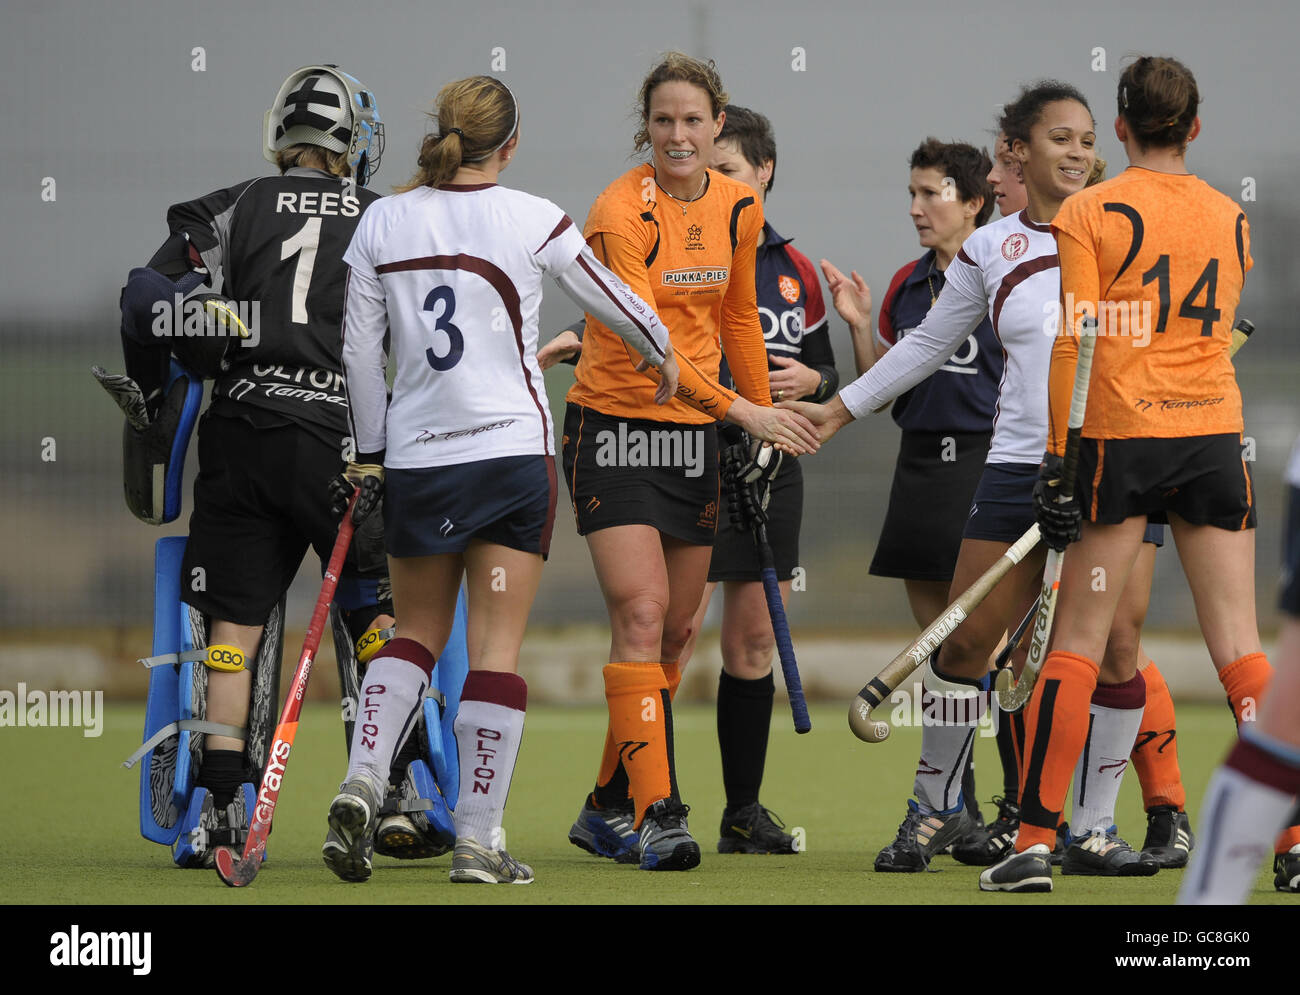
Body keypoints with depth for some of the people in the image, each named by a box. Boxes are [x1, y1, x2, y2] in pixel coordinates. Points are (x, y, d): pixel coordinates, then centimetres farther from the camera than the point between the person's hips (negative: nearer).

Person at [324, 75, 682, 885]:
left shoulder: (383, 222, 1)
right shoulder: (532, 220, -6)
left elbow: (360, 349, 4)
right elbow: (610, 299, 9)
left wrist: (369, 452, 15)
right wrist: (661, 351, 29)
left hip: (415, 456, 3)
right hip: (513, 451, -3)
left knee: (418, 632, 16)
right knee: (498, 644, 1)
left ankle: (363, 782, -6)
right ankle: (479, 841, -1)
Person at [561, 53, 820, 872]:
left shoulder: (739, 208, 3)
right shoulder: (623, 213, -17)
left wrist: (769, 410, 21)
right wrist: (741, 410, -30)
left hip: (694, 434, 6)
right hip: (615, 426, -6)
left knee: (676, 630, 9)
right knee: (641, 613, -16)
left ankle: (610, 807, 20)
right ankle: (656, 813, -20)